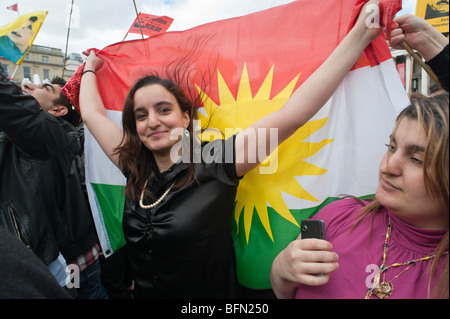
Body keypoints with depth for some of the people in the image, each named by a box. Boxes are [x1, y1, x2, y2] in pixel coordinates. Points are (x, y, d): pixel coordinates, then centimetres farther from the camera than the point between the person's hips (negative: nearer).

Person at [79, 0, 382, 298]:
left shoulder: (213, 162, -20)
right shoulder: (137, 169, -6)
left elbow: (293, 112, -26)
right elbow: (92, 113, 6)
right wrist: (91, 68, 20)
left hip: (214, 293, -4)